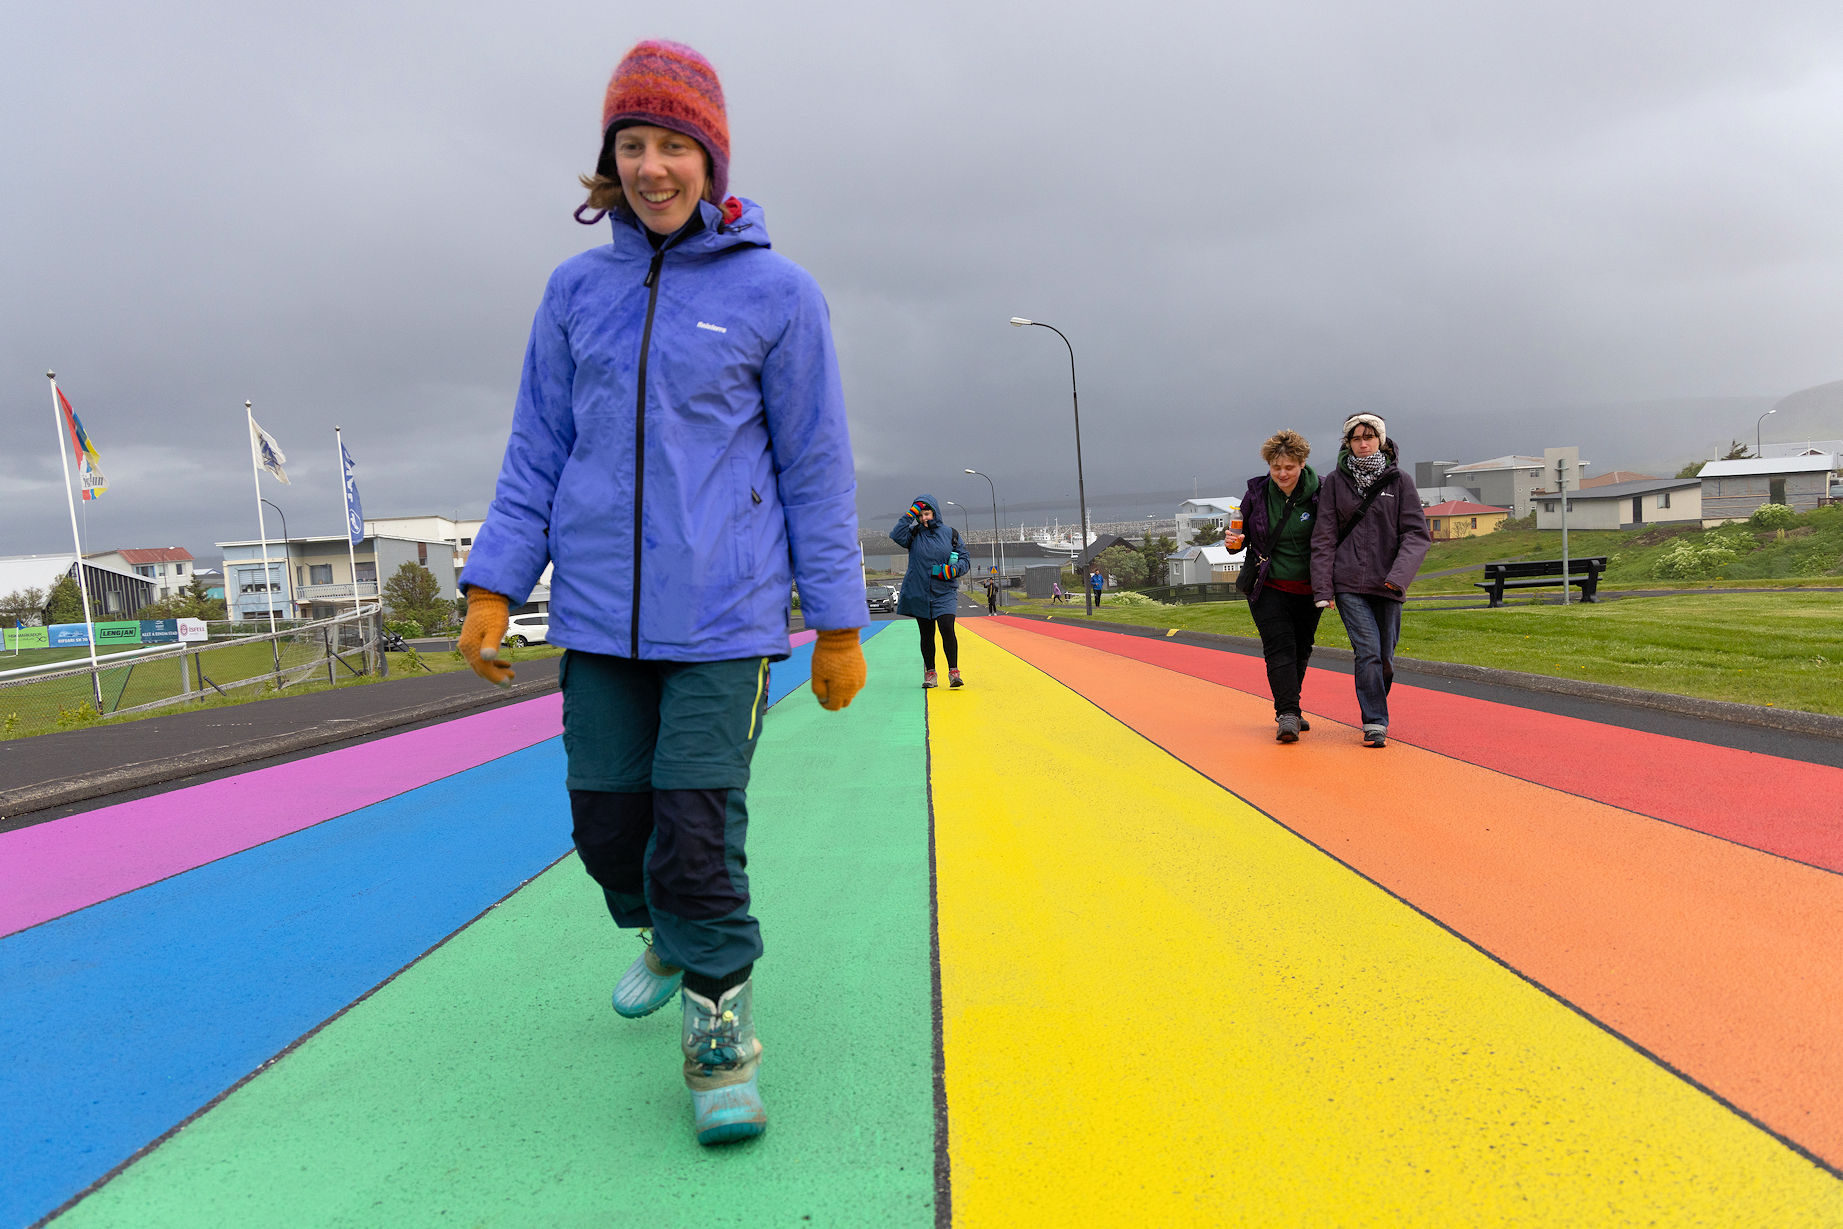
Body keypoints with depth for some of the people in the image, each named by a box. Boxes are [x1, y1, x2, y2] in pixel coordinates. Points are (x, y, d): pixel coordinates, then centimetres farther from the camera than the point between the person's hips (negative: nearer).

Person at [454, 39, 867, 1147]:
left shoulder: (777, 294, -1)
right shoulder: (576, 291, 9)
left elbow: (816, 469, 0)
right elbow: (538, 454, 12)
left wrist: (838, 623, -1)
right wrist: (493, 586, 3)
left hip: (723, 618, -4)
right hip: (599, 617, 4)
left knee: (695, 833, -8)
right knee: (607, 823, 10)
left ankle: (721, 1025, 15)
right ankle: (667, 940, 42)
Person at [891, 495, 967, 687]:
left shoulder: (950, 533, 4)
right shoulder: (914, 533, 4)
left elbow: (964, 557, 6)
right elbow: (896, 536, -16)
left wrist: (954, 569, -14)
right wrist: (910, 514, -15)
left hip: (944, 592, -1)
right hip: (918, 592, 1)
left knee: (947, 629, -17)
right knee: (926, 634, 7)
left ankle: (953, 671, -10)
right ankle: (930, 674, 18)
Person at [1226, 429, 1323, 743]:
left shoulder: (1319, 494, -6)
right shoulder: (1257, 493, -2)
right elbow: (1243, 533, 10)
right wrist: (1233, 540, -13)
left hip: (1308, 589, 1)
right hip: (1268, 587, -1)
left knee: (1300, 650, 13)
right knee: (1279, 646, -13)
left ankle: (1288, 710, 30)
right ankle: (1288, 714, -16)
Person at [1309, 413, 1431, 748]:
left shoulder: (1398, 481, 5)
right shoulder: (1335, 482, 5)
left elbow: (1417, 534, 0)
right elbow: (1324, 538, 4)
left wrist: (1399, 576, -16)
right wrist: (1322, 588, -2)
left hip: (1387, 585, 1)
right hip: (1349, 584, -1)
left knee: (1385, 658, 7)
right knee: (1367, 651, -13)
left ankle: (1375, 708, 33)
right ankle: (1375, 724, -4)